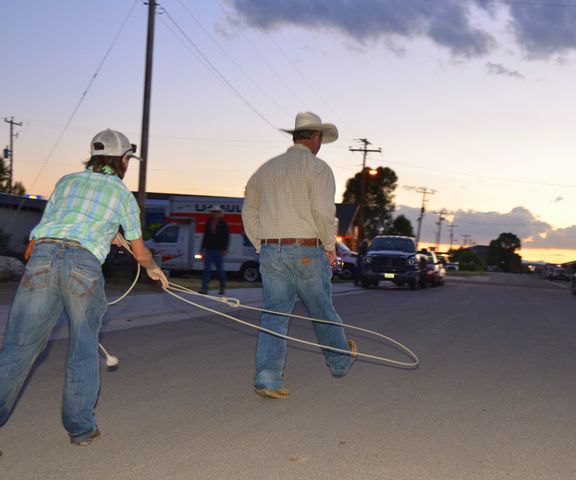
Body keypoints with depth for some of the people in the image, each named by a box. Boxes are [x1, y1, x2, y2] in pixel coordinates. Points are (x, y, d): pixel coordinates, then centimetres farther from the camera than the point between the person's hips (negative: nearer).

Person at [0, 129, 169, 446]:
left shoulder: (67, 181, 24)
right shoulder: (123, 195, 17)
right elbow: (140, 253, 23)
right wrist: (154, 269, 45)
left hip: (43, 256, 2)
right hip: (84, 265, -2)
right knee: (84, 350, 13)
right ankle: (80, 427, 19)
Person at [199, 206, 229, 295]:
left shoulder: (223, 224, 0)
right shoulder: (208, 223, 10)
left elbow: (227, 237, -1)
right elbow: (205, 236, 14)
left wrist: (224, 249, -8)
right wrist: (203, 248, 10)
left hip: (218, 250, -3)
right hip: (209, 250, 3)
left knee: (220, 270, 5)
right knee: (207, 269, -5)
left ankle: (222, 288, 20)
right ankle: (204, 288, -8)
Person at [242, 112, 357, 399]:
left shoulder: (266, 168, 12)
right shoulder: (317, 167, -6)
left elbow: (249, 212, 14)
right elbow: (323, 211, -17)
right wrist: (330, 246, -4)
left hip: (270, 252, 4)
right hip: (307, 252, -4)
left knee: (274, 316, 5)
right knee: (323, 312, 13)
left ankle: (268, 378, -4)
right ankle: (340, 361, 34)